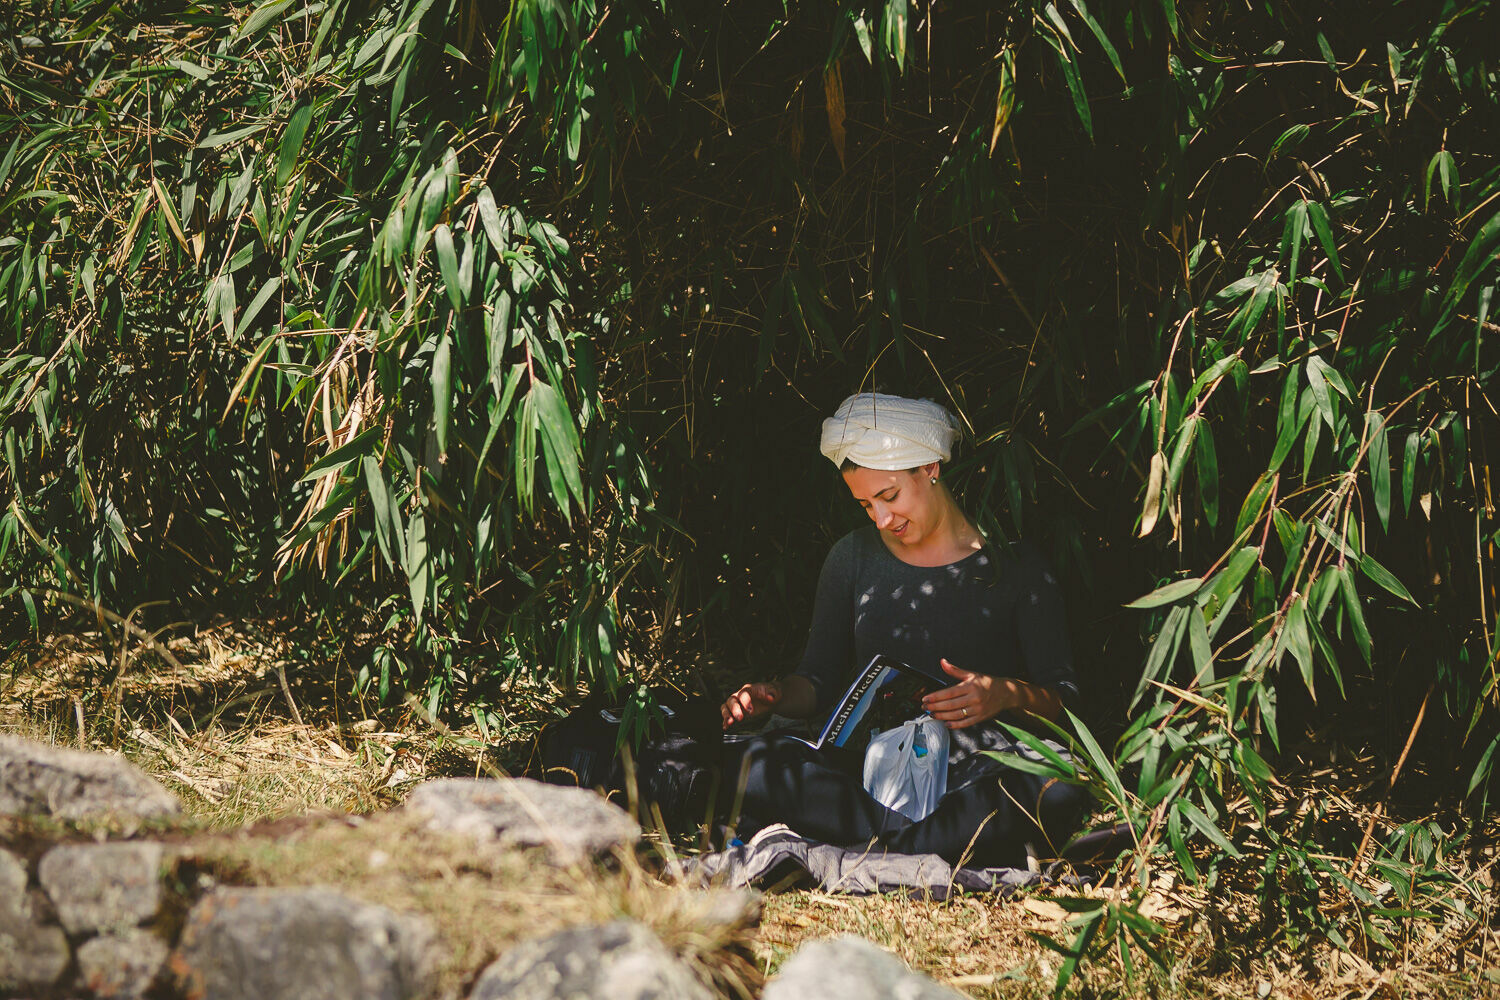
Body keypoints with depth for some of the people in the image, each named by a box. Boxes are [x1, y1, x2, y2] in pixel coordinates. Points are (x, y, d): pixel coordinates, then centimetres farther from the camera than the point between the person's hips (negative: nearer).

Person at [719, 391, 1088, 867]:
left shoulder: (1013, 563, 4)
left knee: (1059, 790, -37)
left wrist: (1008, 695, -19)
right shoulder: (853, 558, 13)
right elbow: (819, 680, 17)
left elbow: (1063, 697, 3)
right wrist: (776, 695, -6)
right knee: (760, 763, -28)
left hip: (982, 777, -2)